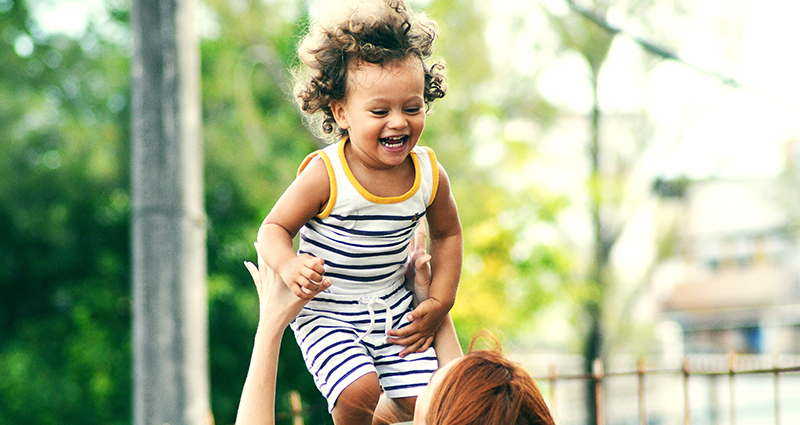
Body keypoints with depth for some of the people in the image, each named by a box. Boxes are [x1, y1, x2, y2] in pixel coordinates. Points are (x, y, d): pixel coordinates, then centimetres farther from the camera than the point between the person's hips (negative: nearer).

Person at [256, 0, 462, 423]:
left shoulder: (429, 175, -8)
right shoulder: (325, 176, -22)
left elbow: (447, 234, 10)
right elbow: (273, 228, -14)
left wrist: (439, 302, 4)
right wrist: (288, 265, -35)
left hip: (393, 306, 5)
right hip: (326, 312, -4)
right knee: (359, 391, -24)